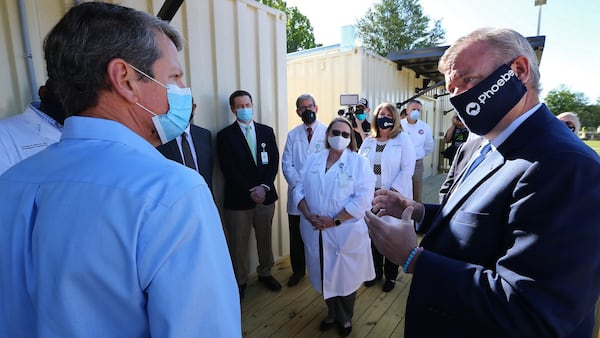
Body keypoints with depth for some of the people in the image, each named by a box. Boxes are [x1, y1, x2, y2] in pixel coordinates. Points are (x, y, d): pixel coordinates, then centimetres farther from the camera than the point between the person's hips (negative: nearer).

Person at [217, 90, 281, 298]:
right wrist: (250, 190, -15)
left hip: (265, 195, 3)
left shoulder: (267, 131, 7)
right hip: (238, 199, -3)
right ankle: (239, 281, 29)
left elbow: (274, 162, 1)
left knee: (265, 239, 17)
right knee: (238, 244, 9)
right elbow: (228, 169, -11)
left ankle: (265, 273, 38)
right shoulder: (225, 135, -4)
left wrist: (264, 187, -12)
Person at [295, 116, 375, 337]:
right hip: (316, 232, 4)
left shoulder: (359, 162, -7)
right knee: (325, 275, 18)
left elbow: (362, 199, -15)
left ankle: (345, 318, 41)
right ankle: (332, 313, 45)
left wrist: (334, 221, -19)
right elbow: (299, 189, 3)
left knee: (345, 277, 13)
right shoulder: (313, 160, 6)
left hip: (345, 232, -3)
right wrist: (309, 216, -14)